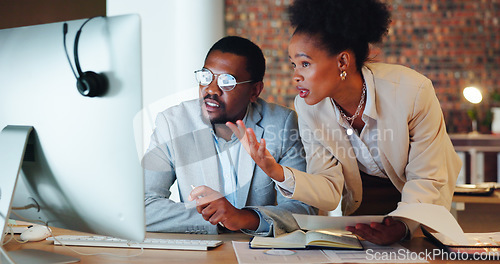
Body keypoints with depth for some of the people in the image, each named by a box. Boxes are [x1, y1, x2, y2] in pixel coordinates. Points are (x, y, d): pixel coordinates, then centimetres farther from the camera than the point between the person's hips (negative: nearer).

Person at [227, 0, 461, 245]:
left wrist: (403, 225, -39)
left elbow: (426, 180, -20)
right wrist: (278, 173, -34)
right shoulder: (308, 108, -16)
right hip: (360, 208, 2)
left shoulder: (412, 91, -27)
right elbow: (330, 192, -16)